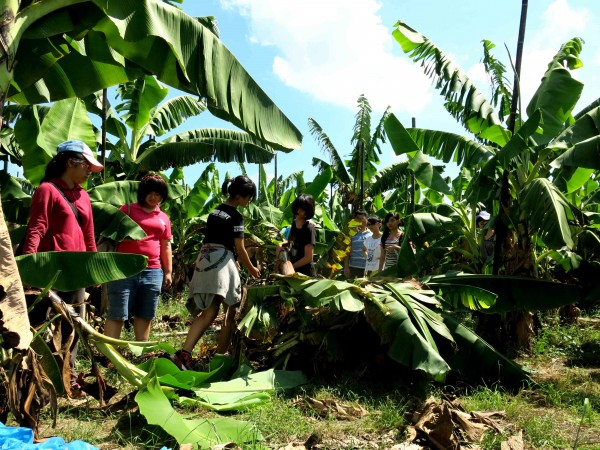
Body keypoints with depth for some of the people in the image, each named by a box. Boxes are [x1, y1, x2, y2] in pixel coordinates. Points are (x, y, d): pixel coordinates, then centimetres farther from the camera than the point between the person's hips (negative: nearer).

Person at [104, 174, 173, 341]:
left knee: (145, 316, 11)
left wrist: (168, 272, 13)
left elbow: (166, 246, 18)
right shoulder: (127, 209, 6)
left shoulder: (164, 218, 16)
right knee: (117, 315, -4)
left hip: (153, 272, 4)